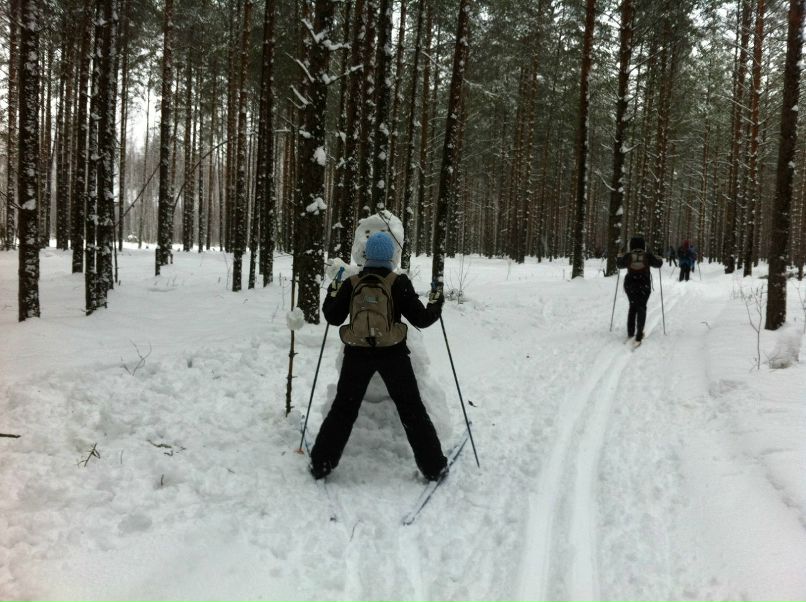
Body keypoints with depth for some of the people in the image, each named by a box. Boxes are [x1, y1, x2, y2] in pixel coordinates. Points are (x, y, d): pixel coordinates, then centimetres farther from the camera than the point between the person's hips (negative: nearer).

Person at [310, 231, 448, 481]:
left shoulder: (351, 283, -2)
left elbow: (334, 317, 7)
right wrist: (436, 304, 12)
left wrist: (332, 293, 23)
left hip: (357, 354, 2)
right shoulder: (399, 282, -9)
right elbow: (420, 319, -6)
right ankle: (434, 466, 13)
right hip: (392, 354, -1)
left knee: (343, 409, 15)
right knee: (412, 410, 9)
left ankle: (321, 463, 18)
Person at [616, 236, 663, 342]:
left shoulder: (627, 256, -6)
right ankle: (639, 335, -4)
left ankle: (630, 332, 21)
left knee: (632, 306, 20)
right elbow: (658, 263, 5)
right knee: (641, 308, 6)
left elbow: (619, 263, 11)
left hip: (630, 284, 1)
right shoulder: (647, 256, -7)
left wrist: (619, 258, 33)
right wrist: (660, 259, 28)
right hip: (644, 285, -1)